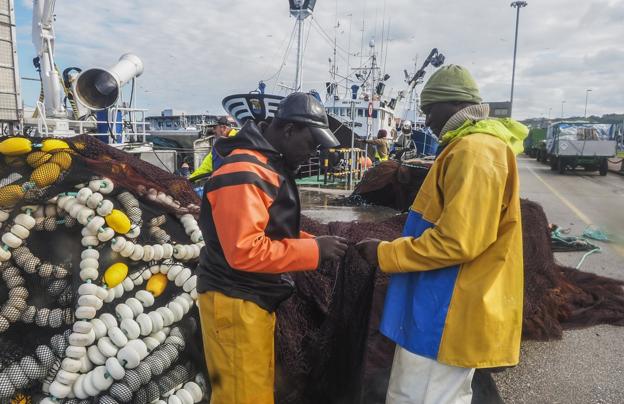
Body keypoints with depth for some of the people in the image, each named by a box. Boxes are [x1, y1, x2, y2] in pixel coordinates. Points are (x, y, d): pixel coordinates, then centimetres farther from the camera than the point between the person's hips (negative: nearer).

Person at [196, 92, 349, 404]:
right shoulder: (243, 174, -22)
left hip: (256, 299, 10)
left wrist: (315, 243, 3)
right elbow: (245, 251, -28)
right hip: (235, 304, -10)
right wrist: (313, 250, -22)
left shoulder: (269, 166, 12)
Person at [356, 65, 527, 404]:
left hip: (446, 315, -10)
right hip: (450, 308, 10)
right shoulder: (477, 146, 15)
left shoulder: (474, 151, -19)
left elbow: (456, 242, -26)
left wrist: (386, 254, -15)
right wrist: (396, 248, 16)